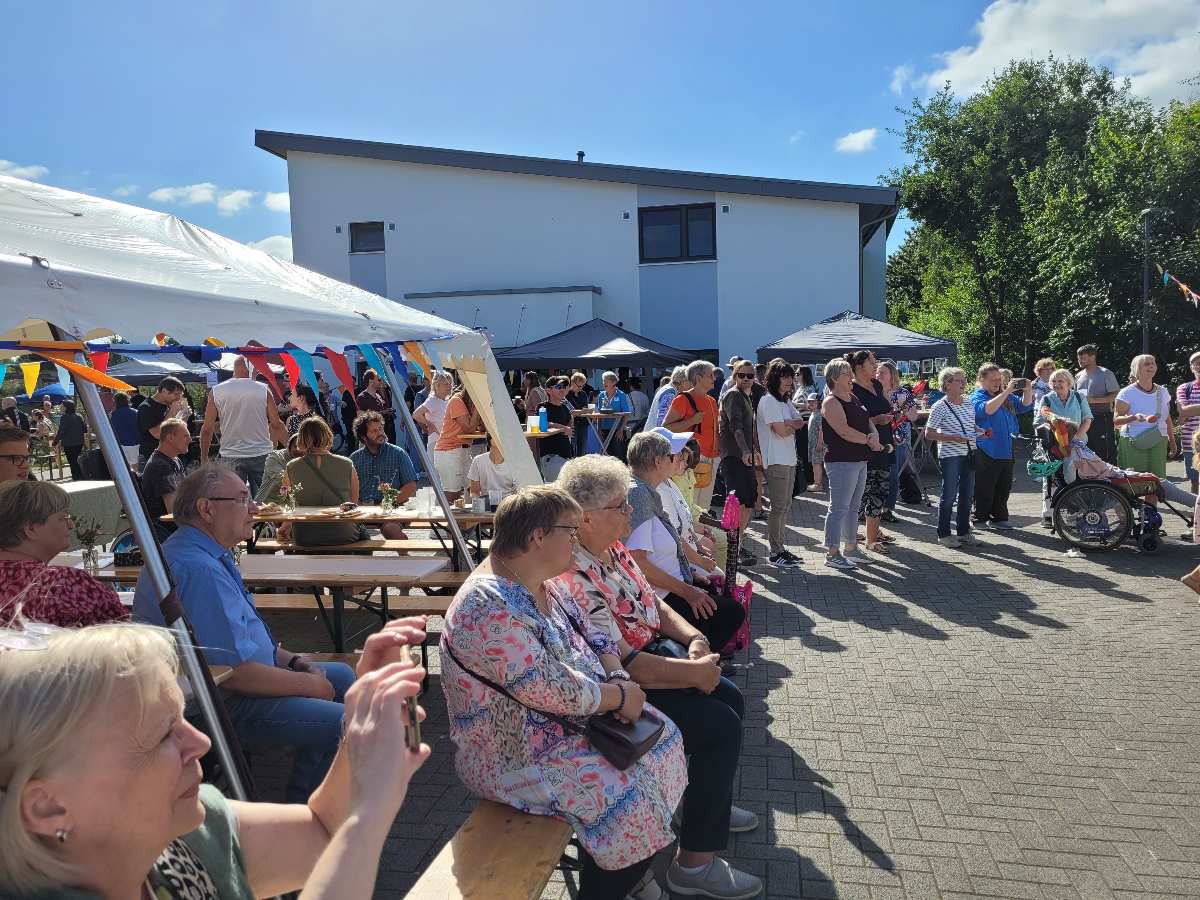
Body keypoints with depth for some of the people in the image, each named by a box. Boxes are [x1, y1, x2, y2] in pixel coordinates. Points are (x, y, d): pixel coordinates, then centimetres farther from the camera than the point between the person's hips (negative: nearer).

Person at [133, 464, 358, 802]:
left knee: (342, 675, 19)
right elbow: (234, 672, -29)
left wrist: (294, 661, 7)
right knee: (344, 723, -21)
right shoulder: (200, 570, -27)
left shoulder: (206, 554, 10)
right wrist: (308, 684, -15)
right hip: (221, 706, -12)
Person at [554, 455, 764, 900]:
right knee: (721, 725, -14)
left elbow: (654, 604, 12)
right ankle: (695, 862, -2)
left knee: (729, 697, 12)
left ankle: (706, 800, 34)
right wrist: (694, 673, -21)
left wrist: (694, 637, -6)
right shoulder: (574, 578, -29)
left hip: (650, 656, 10)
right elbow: (621, 663, -29)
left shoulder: (613, 548, 2)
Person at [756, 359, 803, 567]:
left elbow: (800, 422, 7)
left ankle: (780, 548, 19)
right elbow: (781, 431, -17)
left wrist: (786, 423, -11)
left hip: (789, 459, 9)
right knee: (778, 507, -7)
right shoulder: (768, 401, -10)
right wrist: (793, 425, 3)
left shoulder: (785, 401, 19)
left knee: (785, 506, 12)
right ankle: (775, 553, -2)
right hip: (776, 461, -9)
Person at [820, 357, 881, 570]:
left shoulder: (854, 398, 15)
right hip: (841, 462, -9)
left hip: (860, 460, 9)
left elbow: (868, 420, 15)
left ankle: (850, 547, 28)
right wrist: (868, 440, -11)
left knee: (853, 507, 17)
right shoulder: (831, 402, -13)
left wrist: (875, 435, -7)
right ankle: (832, 554, 0)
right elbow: (844, 431, -21)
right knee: (839, 508, -6)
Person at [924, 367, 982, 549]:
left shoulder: (969, 404, 11)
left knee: (967, 495, 12)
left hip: (969, 454, 7)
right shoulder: (940, 407, -9)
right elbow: (929, 434, -11)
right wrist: (952, 437, -20)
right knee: (949, 495, -2)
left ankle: (964, 532, 24)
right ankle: (944, 534, 10)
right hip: (950, 456, -6)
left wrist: (981, 431, 3)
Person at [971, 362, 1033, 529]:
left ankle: (999, 517, 23)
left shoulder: (1007, 397, 15)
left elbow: (1024, 406, 15)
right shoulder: (977, 397, -7)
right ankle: (980, 518, 10)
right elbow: (987, 409, -26)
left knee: (1004, 487, 13)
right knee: (985, 488, 0)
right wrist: (1006, 392, -27)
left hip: (1006, 451, 7)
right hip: (987, 451, -7)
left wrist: (1028, 391, -5)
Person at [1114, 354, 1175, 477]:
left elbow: (1168, 419, 19)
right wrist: (1134, 417, -25)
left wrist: (1172, 442, 19)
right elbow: (1116, 420, -8)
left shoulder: (1163, 392, 11)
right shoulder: (1127, 393, -5)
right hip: (1133, 444, -4)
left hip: (1158, 443, 4)